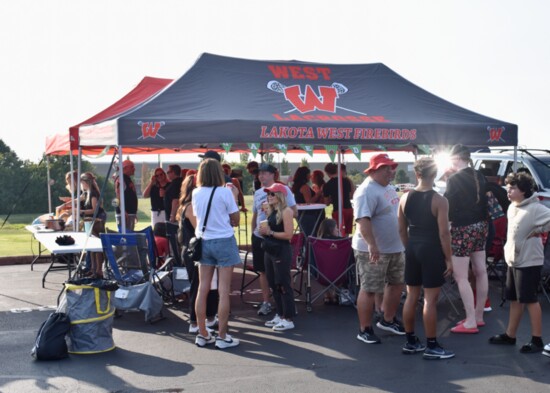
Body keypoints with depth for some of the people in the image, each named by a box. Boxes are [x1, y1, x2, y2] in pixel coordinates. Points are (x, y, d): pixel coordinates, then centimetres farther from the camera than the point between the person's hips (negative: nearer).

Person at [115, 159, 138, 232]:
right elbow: (119, 196, -19)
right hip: (125, 213, -10)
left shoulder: (129, 179, 20)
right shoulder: (120, 180, -10)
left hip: (131, 212, 10)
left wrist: (135, 212, 22)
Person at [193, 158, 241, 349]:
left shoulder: (196, 194, 2)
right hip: (224, 241, -5)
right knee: (223, 291, 0)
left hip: (203, 242, 5)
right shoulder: (225, 192, -11)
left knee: (202, 289, 8)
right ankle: (222, 337, 4)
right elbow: (235, 220, -5)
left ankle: (203, 335, 15)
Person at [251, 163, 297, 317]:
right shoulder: (258, 193, 10)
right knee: (263, 271, 10)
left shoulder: (283, 189, -6)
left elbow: (294, 211, -8)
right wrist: (253, 232, 15)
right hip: (259, 236, 5)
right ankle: (266, 302, 20)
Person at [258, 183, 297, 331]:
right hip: (270, 251, 9)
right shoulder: (271, 212, 13)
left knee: (283, 285, -4)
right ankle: (280, 315, 23)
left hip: (282, 252, -9)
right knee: (273, 285, 13)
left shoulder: (286, 211, -12)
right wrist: (264, 231, 5)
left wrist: (270, 232, -16)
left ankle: (289, 319, 3)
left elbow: (288, 235, -19)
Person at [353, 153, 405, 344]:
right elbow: (363, 220, -29)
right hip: (373, 251, -10)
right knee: (369, 289, -2)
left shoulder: (389, 187, 12)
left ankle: (388, 320, 36)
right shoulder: (367, 191, -19)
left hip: (395, 247, 10)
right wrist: (372, 245, -38)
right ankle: (365, 330, 9)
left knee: (396, 283, 18)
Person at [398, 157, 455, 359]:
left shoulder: (405, 198, 3)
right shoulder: (439, 200, -13)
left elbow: (402, 229, 8)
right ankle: (432, 346, 6)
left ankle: (411, 342, 23)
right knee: (430, 299, -1)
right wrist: (448, 258, -7)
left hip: (412, 249, 6)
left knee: (411, 297, 13)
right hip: (431, 250, -6)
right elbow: (443, 233, -15)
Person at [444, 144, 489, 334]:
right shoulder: (479, 177, 7)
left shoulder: (454, 179, -16)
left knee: (460, 277, -2)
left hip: (463, 230, -8)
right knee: (480, 272, 13)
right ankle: (478, 316, 24)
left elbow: (448, 206, -12)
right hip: (480, 226, 8)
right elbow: (483, 201, 12)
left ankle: (470, 322, -3)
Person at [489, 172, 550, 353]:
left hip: (529, 262, -8)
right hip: (513, 261, 8)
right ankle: (510, 335, 24)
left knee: (530, 300, -1)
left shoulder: (535, 209, -18)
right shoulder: (512, 207, 9)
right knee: (514, 300, 15)